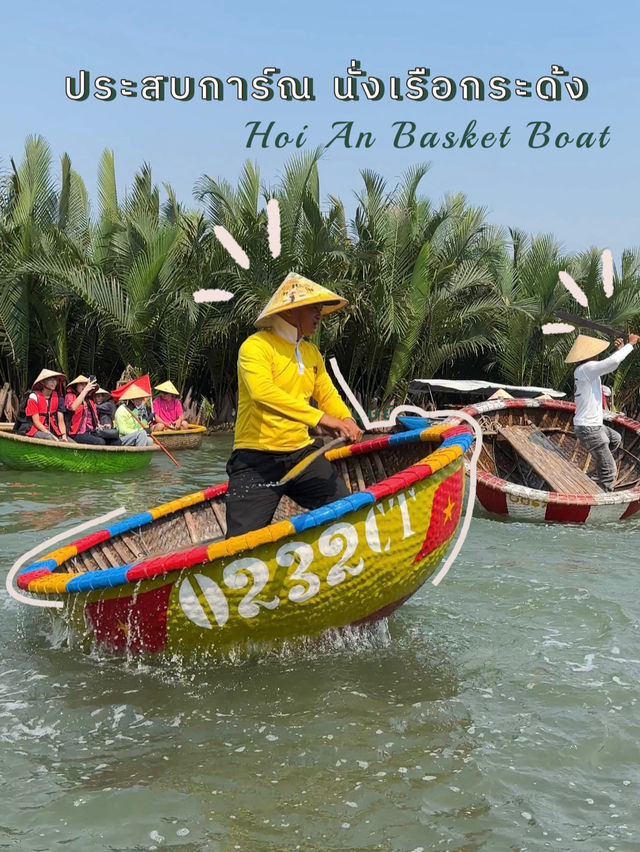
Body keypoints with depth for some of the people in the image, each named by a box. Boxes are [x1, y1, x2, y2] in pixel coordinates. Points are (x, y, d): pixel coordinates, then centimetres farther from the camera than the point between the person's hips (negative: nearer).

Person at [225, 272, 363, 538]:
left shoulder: (311, 352, 15)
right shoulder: (256, 346, -10)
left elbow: (327, 395, 18)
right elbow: (263, 392, -27)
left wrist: (346, 420, -6)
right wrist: (321, 418, -32)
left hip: (302, 453, 7)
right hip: (258, 459, -7)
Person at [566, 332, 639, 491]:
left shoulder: (582, 370, 7)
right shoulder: (586, 369, -21)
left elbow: (610, 365, 21)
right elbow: (613, 362, -34)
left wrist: (619, 349, 9)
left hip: (591, 424, 10)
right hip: (589, 429, -10)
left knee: (616, 440, 36)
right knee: (608, 472, -4)